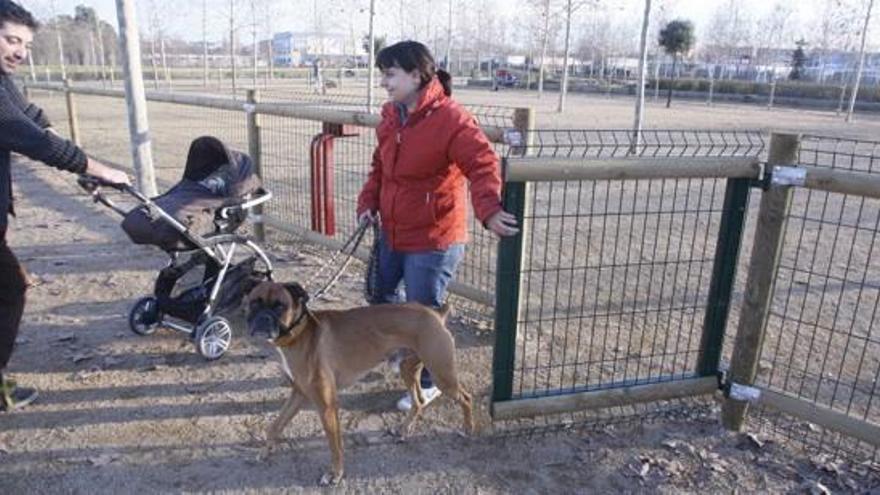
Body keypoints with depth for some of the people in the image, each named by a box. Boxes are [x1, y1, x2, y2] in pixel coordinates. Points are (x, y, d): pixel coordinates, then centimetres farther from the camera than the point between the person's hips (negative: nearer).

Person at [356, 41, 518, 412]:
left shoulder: (451, 119, -22)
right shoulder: (391, 116, 4)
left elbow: (484, 166, -30)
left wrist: (489, 211, -46)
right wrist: (368, 203, 2)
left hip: (433, 241, -8)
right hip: (391, 233, 9)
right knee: (381, 295, 24)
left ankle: (428, 383, 27)